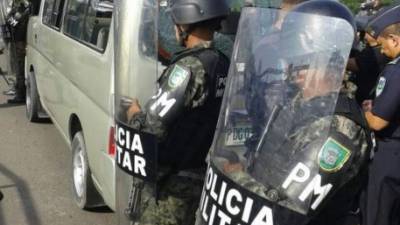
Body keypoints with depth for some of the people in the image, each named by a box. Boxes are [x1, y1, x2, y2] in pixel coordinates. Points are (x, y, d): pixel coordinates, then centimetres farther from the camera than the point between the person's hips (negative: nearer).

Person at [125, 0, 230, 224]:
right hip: (200, 173, 8)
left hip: (173, 180, -8)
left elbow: (154, 125, -24)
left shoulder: (190, 67, -23)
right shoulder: (224, 65, 3)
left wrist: (135, 115, -3)